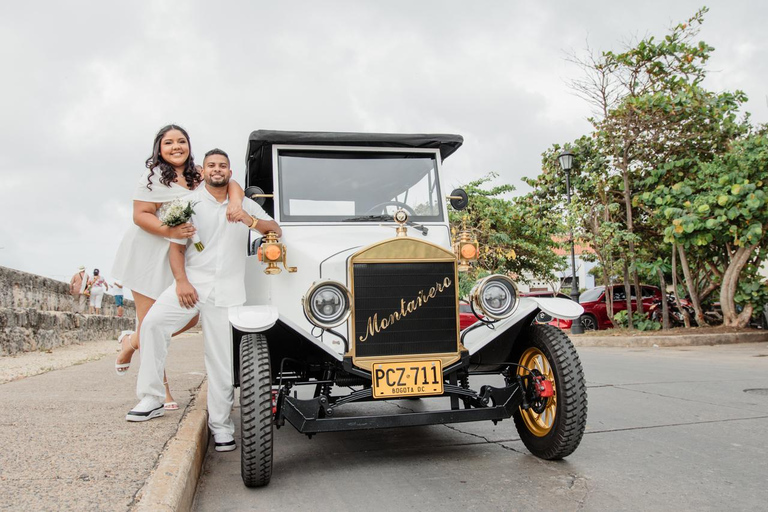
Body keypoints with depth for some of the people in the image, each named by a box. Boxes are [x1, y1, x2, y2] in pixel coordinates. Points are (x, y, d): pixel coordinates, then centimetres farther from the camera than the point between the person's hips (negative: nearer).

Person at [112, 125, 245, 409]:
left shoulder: (199, 175, 8)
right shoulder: (154, 176, -8)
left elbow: (231, 184, 0)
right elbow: (140, 216, -13)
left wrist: (235, 202, -22)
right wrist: (169, 230, -30)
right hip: (149, 254, -6)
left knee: (190, 317, 3)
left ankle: (131, 342, 27)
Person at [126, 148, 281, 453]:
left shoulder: (245, 205, 16)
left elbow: (276, 231, 11)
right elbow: (176, 246, 5)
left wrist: (251, 221, -9)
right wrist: (181, 281, -11)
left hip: (228, 290, 0)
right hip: (193, 282, 0)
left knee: (223, 361, -2)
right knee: (153, 322, -23)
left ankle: (220, 424, 11)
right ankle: (151, 400, -12)